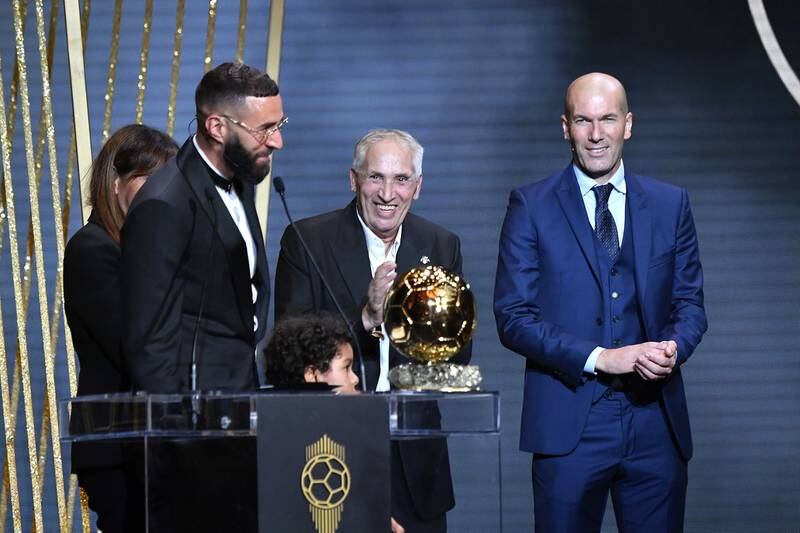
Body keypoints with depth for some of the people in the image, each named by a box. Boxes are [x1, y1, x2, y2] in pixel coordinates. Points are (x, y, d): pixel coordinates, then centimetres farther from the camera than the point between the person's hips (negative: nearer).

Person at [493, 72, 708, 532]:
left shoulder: (671, 204, 11)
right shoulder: (531, 207, 2)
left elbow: (690, 302, 12)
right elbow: (513, 316, -4)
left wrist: (674, 347, -11)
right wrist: (599, 358, -15)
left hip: (656, 421, 2)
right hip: (569, 423, -2)